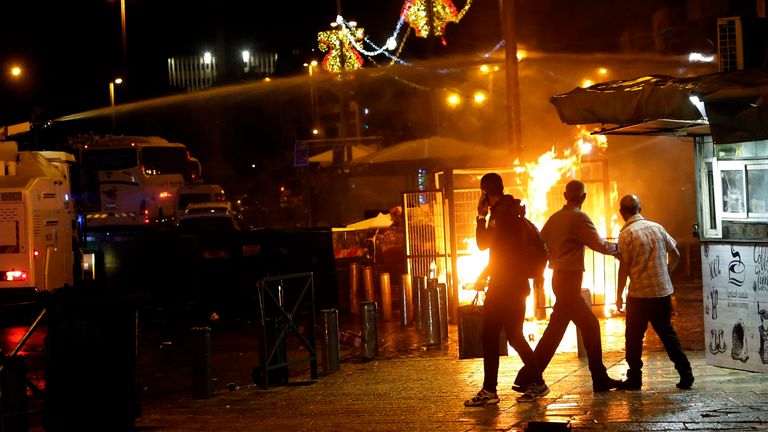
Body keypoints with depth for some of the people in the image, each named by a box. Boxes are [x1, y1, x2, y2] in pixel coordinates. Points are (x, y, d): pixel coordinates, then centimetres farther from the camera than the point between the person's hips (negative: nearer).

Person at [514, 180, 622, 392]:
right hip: (570, 279, -8)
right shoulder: (579, 218, -12)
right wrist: (617, 247, 8)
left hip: (559, 277, 8)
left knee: (590, 326, 13)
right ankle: (527, 379, -7)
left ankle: (600, 379, 16)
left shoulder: (555, 218, 9)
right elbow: (600, 246, -10)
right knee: (555, 331, -7)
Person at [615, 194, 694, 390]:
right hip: (663, 291, 5)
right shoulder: (657, 227, 5)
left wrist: (619, 295, 1)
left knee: (634, 337, 7)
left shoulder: (626, 234, -9)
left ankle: (634, 378, 10)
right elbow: (675, 255, 10)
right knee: (667, 332, 15)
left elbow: (624, 268, -9)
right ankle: (685, 373, 9)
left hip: (639, 294, -5)